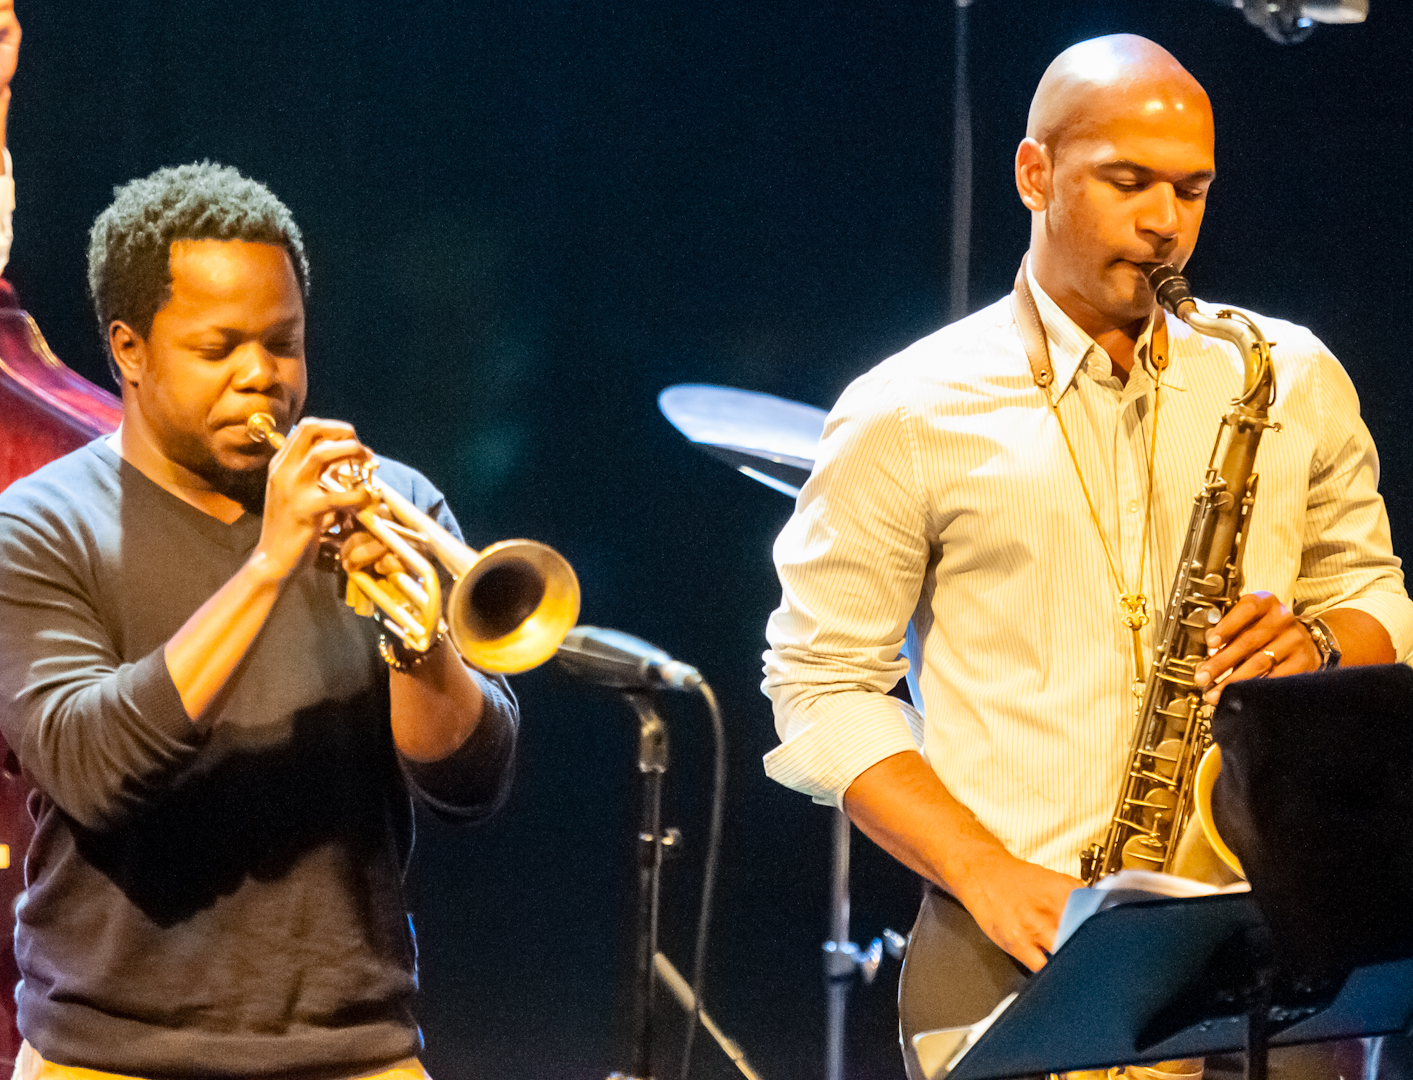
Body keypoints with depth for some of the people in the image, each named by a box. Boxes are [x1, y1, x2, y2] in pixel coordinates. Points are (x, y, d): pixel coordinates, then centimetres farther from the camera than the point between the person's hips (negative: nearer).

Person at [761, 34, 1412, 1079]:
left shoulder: (1294, 380, 11)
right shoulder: (910, 414, 2)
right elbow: (821, 685, 2)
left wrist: (1316, 640, -3)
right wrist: (983, 871, -10)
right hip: (1014, 957, -3)